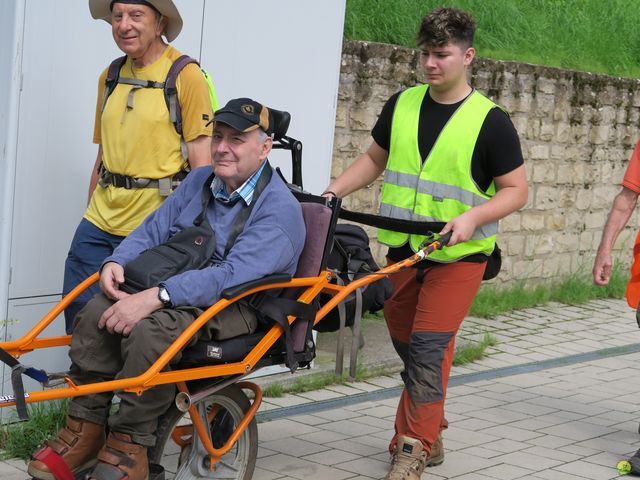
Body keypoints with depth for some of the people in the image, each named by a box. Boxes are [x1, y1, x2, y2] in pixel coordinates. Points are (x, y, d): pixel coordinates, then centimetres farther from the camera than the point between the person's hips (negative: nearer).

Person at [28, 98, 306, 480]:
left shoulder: (280, 208, -12)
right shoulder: (199, 182, 16)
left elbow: (234, 275, -24)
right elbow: (154, 230, 15)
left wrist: (155, 297, -33)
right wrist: (117, 261, -10)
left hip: (235, 307, -7)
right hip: (174, 288, 7)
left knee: (149, 329, -34)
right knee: (97, 313, -20)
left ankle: (129, 445, -20)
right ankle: (85, 430, -12)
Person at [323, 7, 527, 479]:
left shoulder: (490, 121, -9)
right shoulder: (401, 105, 5)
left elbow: (516, 190, -6)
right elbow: (375, 158, 18)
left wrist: (472, 217, -22)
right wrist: (332, 192, 5)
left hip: (458, 254, -5)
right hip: (403, 248, 5)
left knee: (429, 347, -12)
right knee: (406, 344, 13)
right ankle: (429, 432, 31)